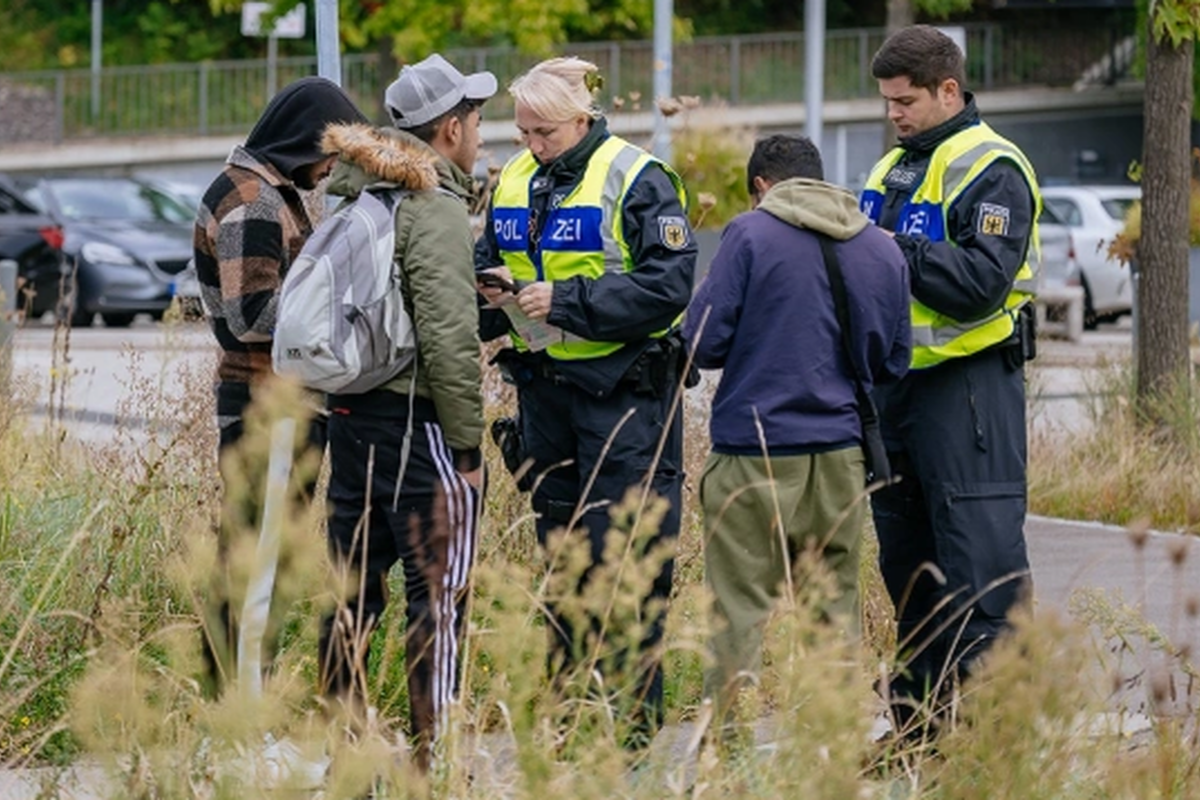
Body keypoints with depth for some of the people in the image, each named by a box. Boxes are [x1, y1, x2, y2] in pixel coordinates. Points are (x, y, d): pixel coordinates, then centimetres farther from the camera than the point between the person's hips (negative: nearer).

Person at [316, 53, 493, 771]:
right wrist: (467, 444, -13)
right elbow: (448, 340, -19)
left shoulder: (351, 195, 13)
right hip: (417, 421, -8)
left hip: (352, 415, 8)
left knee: (355, 592, 12)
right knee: (439, 597, -3)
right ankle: (433, 760, -3)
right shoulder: (434, 208, -13)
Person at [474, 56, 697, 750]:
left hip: (624, 388, -7)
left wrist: (566, 301, -21)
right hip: (545, 386, 7)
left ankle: (636, 717, -3)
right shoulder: (513, 183, 11)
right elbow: (488, 264, 20)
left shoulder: (635, 180, -10)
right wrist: (490, 293, -4)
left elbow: (669, 285, -18)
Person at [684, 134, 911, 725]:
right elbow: (893, 363, 15)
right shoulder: (883, 250, 9)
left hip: (755, 453, -4)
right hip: (841, 454, 4)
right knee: (836, 603, 10)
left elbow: (704, 342, -7)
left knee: (741, 606, 0)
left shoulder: (751, 234, -5)